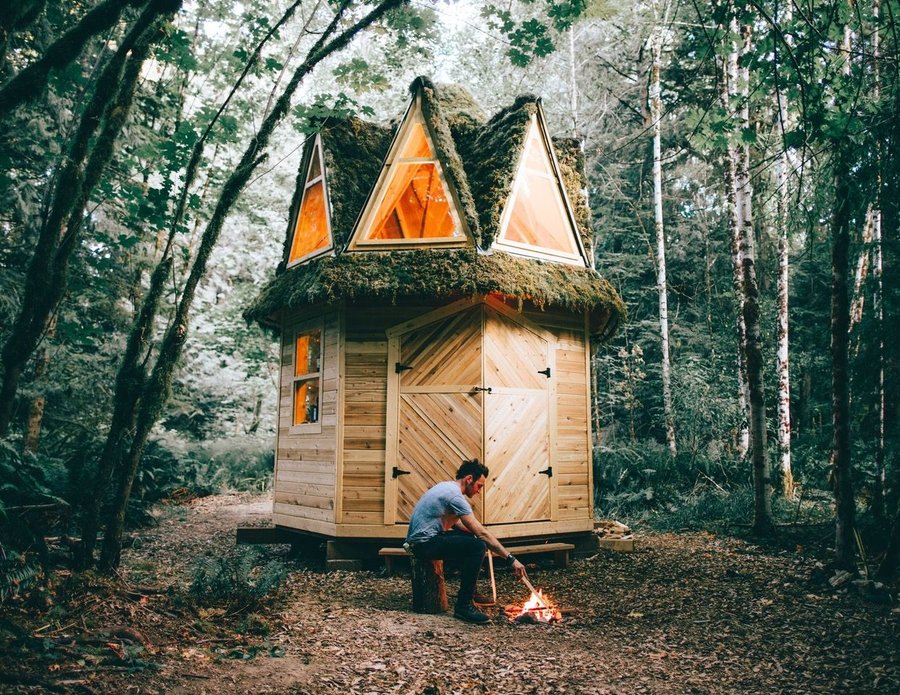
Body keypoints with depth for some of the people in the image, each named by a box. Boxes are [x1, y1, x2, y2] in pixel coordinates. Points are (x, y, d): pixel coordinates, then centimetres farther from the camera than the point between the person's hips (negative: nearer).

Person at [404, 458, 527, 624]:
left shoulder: (447, 487, 13)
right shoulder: (454, 495, -19)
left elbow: (454, 522, 22)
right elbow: (481, 532, -22)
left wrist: (474, 533, 6)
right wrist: (511, 559, -20)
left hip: (422, 539, 11)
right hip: (424, 543, -11)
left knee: (471, 540, 21)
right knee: (477, 546, -22)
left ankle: (470, 592, 25)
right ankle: (463, 606, -16)